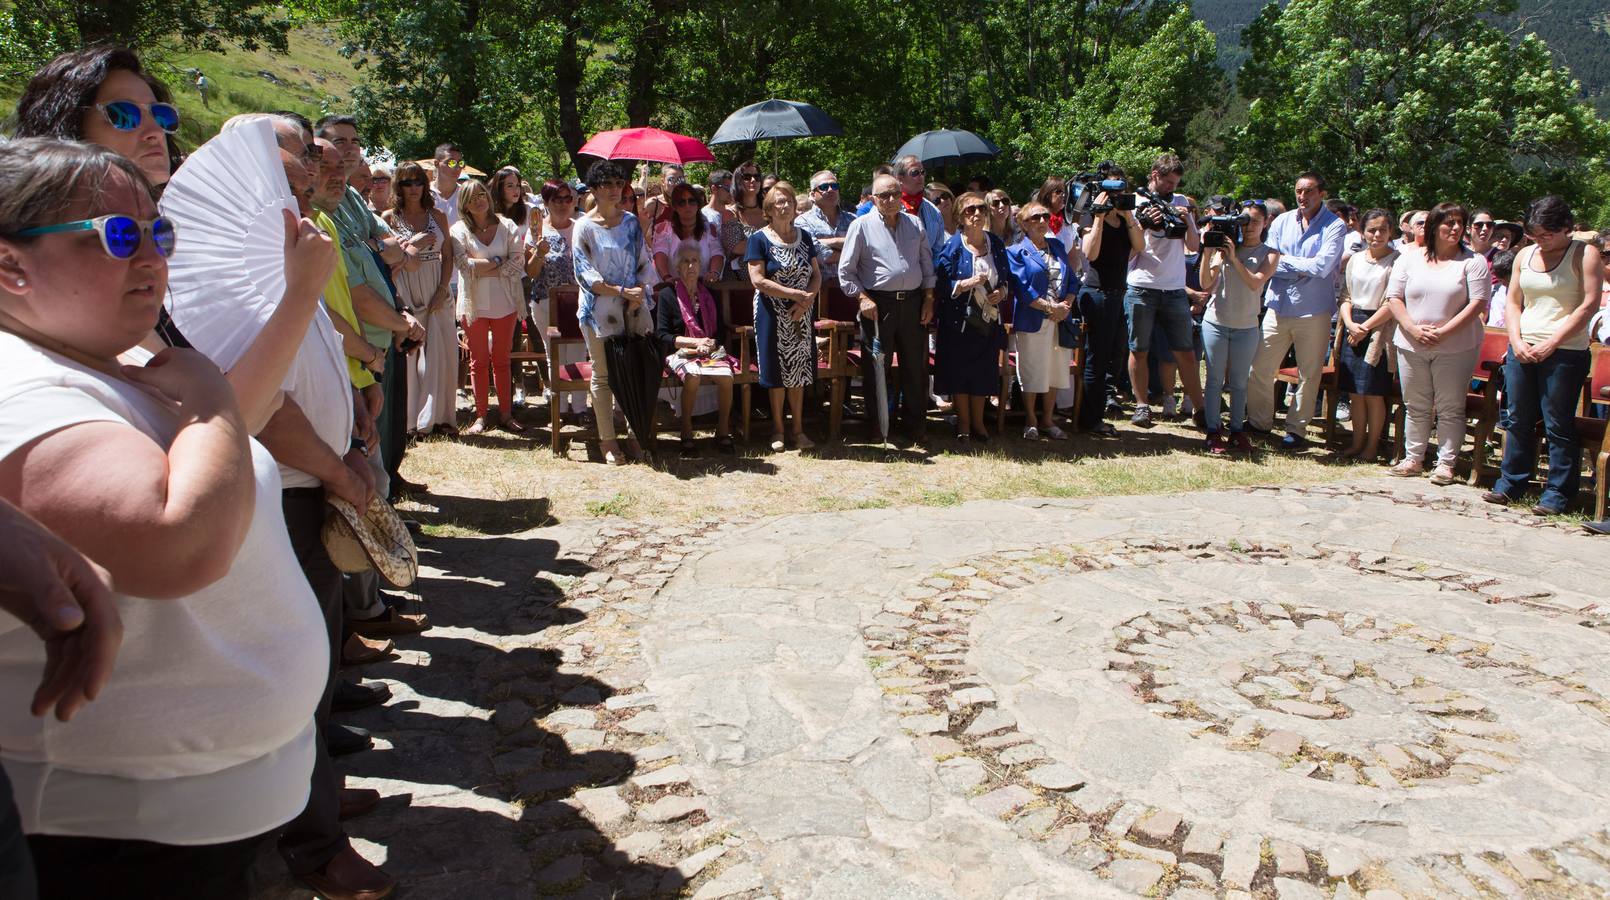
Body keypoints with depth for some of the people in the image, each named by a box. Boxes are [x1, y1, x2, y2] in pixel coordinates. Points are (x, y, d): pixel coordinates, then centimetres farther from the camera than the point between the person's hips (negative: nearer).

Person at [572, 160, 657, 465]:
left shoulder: (631, 221, 10)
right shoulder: (584, 226, -1)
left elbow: (645, 263, 11)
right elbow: (585, 273, -7)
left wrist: (638, 293, -7)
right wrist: (621, 291, -15)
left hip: (634, 309, 3)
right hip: (600, 310, -3)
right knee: (603, 375, 2)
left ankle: (636, 434, 14)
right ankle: (607, 440, 12)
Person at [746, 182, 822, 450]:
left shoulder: (804, 237, 10)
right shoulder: (760, 239, -4)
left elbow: (816, 275, 9)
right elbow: (757, 279, -13)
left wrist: (807, 300, -11)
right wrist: (795, 293, -17)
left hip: (802, 315, 4)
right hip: (773, 315, -4)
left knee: (799, 370, 6)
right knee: (778, 371, 1)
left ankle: (798, 428, 15)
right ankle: (778, 428, 15)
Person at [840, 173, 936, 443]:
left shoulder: (915, 224, 13)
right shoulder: (862, 226, 0)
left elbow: (927, 265, 16)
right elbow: (845, 271, 0)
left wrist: (929, 299, 8)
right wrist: (862, 298, -10)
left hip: (913, 302, 4)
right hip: (877, 305, -3)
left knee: (916, 368, 6)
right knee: (876, 369, 1)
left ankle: (914, 429, 17)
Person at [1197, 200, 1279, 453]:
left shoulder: (1269, 254, 2)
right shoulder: (1225, 246, 4)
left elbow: (1255, 283, -15)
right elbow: (1206, 284, -4)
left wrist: (1234, 258, -21)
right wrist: (1207, 252, -15)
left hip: (1246, 327, 0)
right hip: (1216, 323, 0)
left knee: (1239, 382, 8)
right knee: (1215, 380, 3)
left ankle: (1237, 430, 17)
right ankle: (1213, 432, 8)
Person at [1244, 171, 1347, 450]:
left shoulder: (1335, 226, -3)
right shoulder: (1282, 222, 8)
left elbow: (1322, 267, -16)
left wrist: (1285, 261, -7)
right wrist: (1303, 268, -13)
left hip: (1314, 312, -3)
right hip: (1278, 308, 3)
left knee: (1308, 375, 5)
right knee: (1260, 369, 3)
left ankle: (1297, 429, 18)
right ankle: (1259, 422, 20)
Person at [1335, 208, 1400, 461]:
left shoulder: (1397, 260, -7)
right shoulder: (1355, 259, 10)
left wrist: (1365, 328, -10)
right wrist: (1350, 324, -5)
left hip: (1379, 329, -5)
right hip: (1353, 328, 5)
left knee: (1373, 392, -2)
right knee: (1355, 391, 8)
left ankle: (1372, 445, 10)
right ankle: (1357, 442, 18)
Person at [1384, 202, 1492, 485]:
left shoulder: (1473, 262, 0)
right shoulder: (1409, 258, 6)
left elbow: (1478, 303, -7)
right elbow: (1394, 297, 2)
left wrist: (1443, 331, -16)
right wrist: (1413, 328, -12)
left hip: (1456, 347, -2)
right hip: (1411, 345, 2)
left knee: (1450, 409, 1)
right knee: (1415, 407, 10)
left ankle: (1446, 464, 8)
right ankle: (1413, 459, 19)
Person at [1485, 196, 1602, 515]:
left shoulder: (1584, 255, -2)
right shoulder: (1525, 255, 12)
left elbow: (1589, 304, -9)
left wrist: (1551, 343, -14)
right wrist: (1517, 341, -2)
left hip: (1564, 353, -5)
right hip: (1521, 349, 5)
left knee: (1558, 426, -1)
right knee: (1518, 419, 10)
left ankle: (1558, 492, 7)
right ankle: (1511, 482, 21)